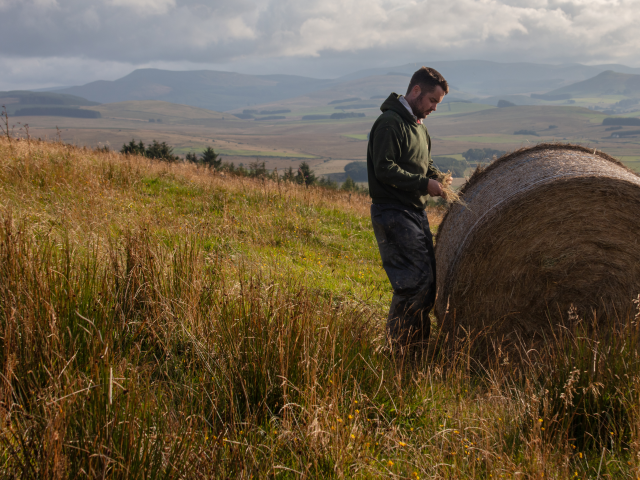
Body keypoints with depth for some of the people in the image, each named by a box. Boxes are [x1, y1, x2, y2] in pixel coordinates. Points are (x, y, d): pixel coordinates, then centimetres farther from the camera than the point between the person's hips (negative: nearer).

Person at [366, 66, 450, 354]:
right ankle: (396, 346, -3)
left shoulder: (417, 124, 17)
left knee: (427, 279, 10)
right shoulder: (390, 122, -13)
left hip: (415, 212, 10)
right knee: (415, 279, -13)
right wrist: (423, 183, -20)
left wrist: (435, 176, 6)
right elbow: (385, 169, -20)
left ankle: (418, 341, 21)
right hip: (393, 212, -10)